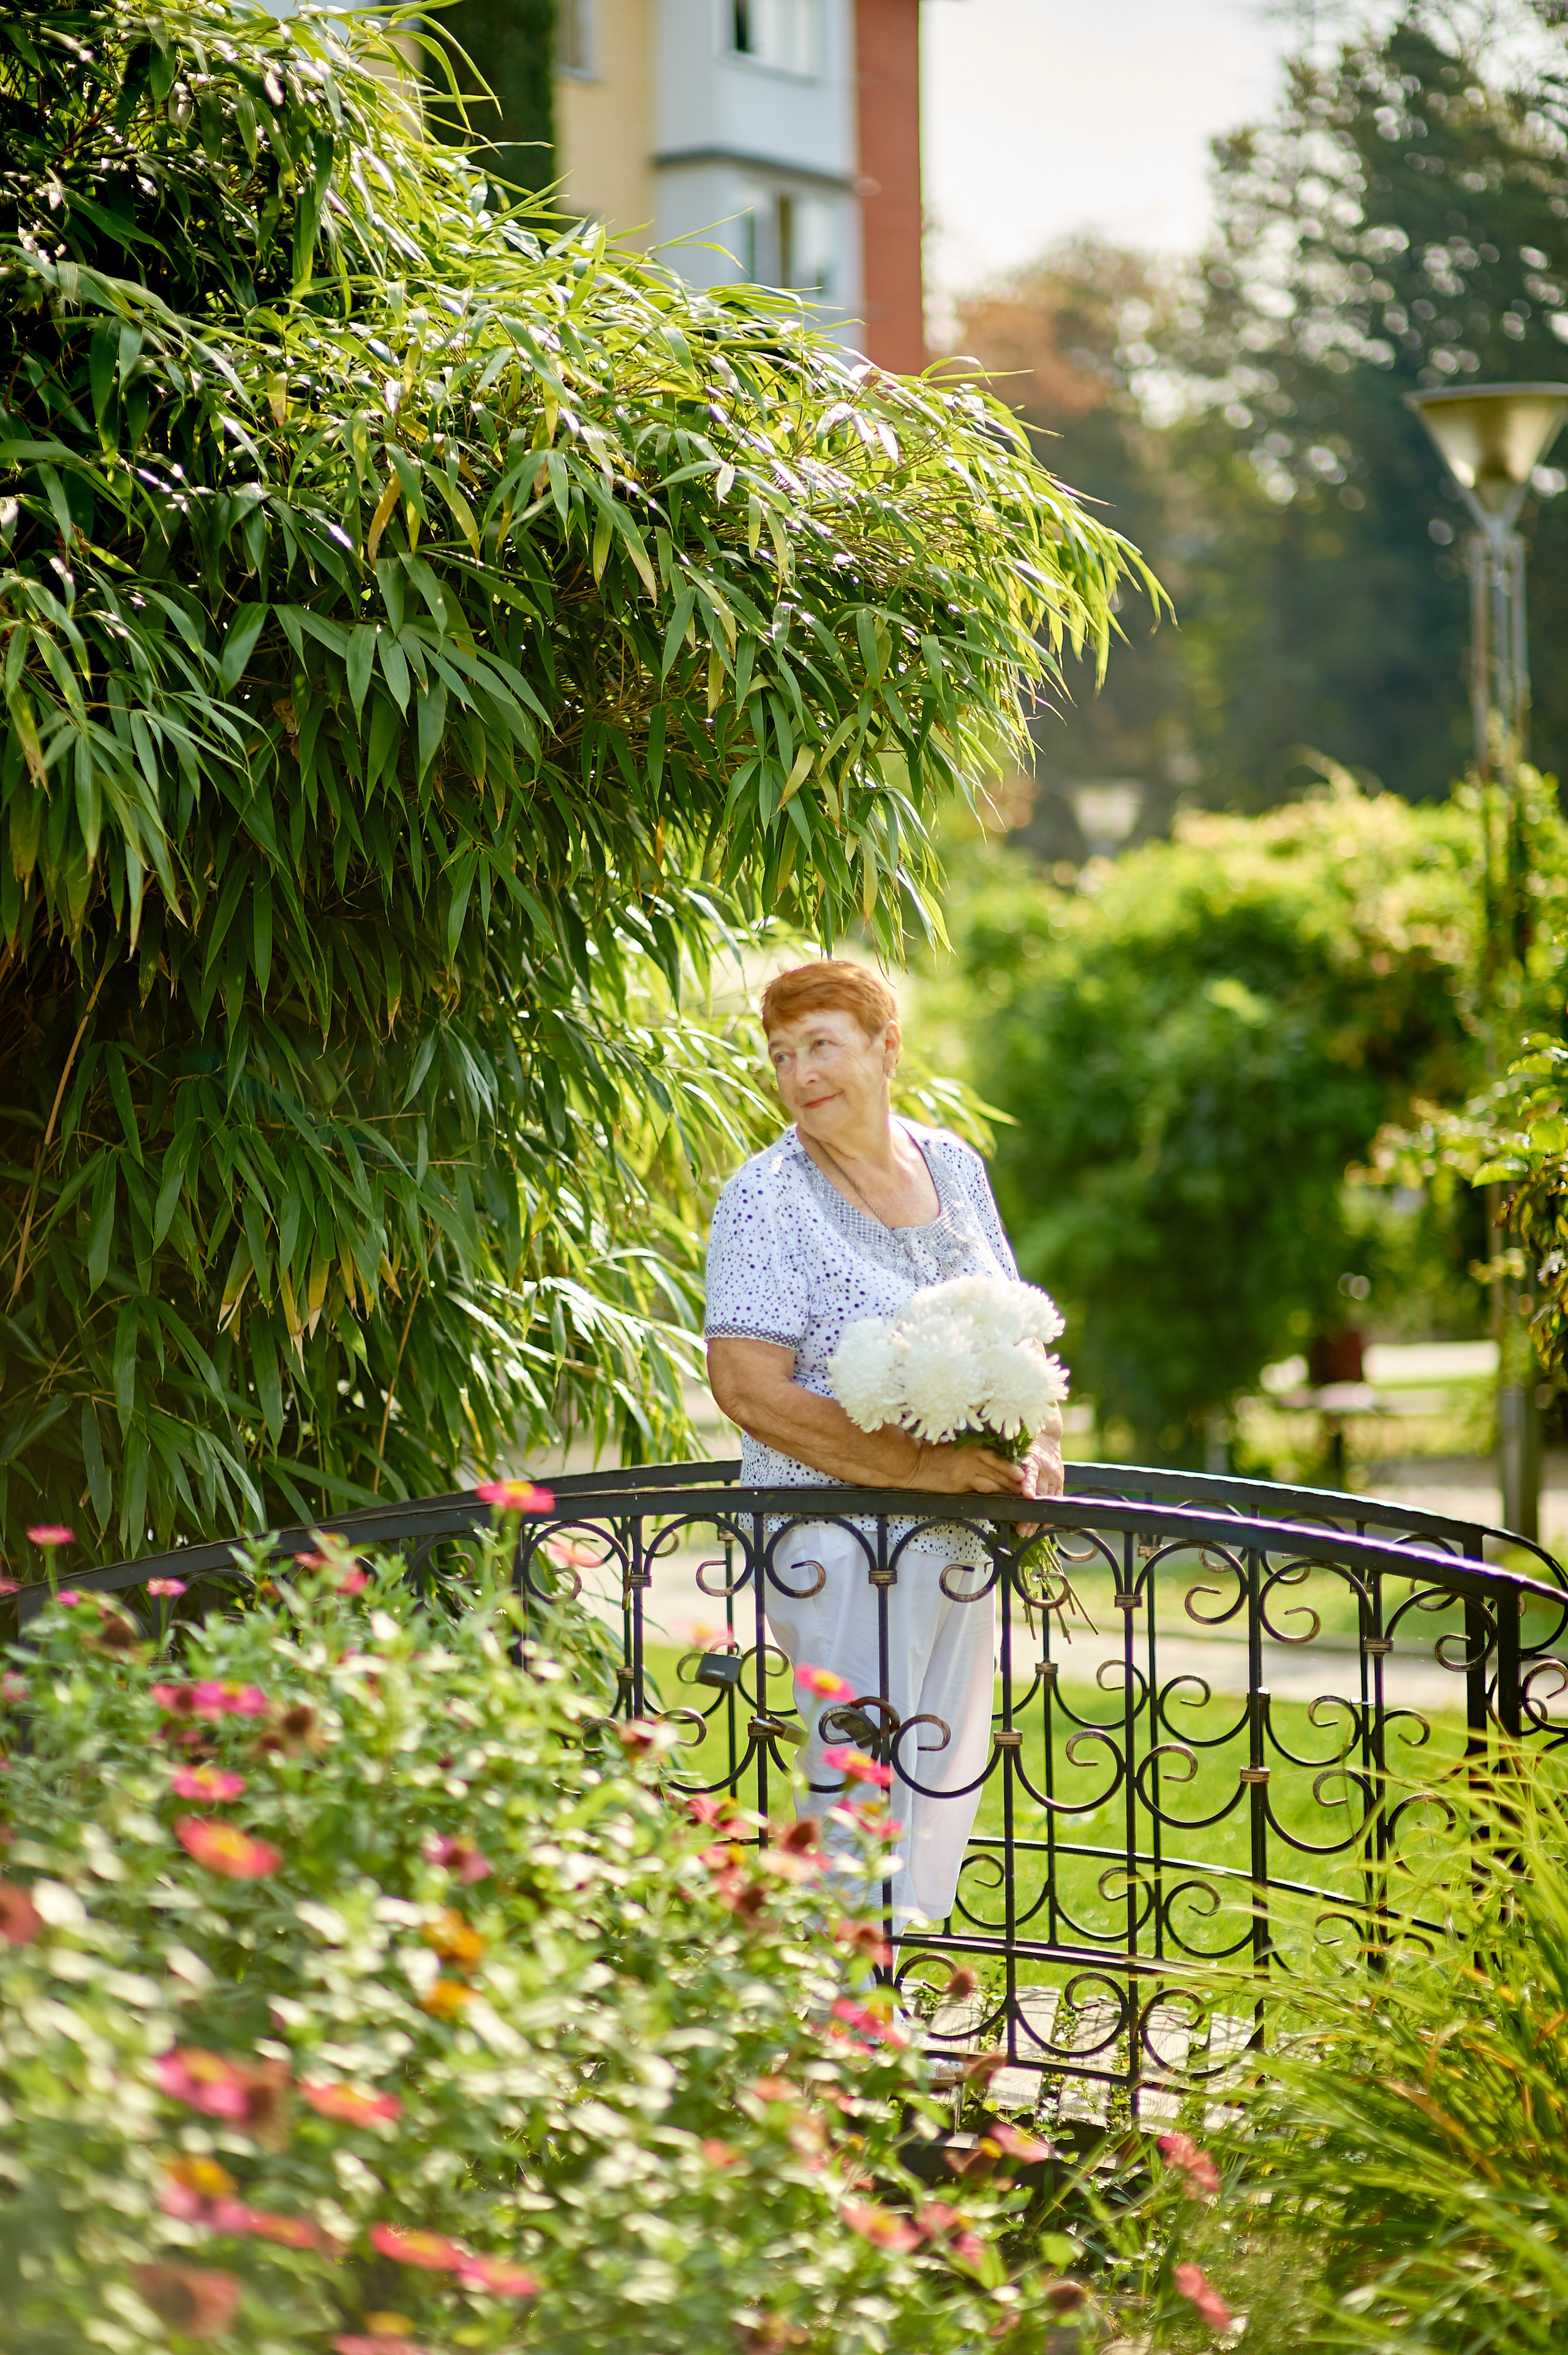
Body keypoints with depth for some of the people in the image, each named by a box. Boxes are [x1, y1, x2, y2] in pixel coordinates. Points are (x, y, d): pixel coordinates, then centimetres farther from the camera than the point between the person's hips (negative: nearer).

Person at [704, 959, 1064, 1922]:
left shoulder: (954, 1166, 9)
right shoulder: (766, 1198, -9)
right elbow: (750, 1387, -17)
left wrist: (1031, 1446, -1)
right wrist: (917, 1466, -23)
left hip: (963, 1541, 6)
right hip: (837, 1537, -6)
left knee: (948, 1771, 9)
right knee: (860, 1775, -10)